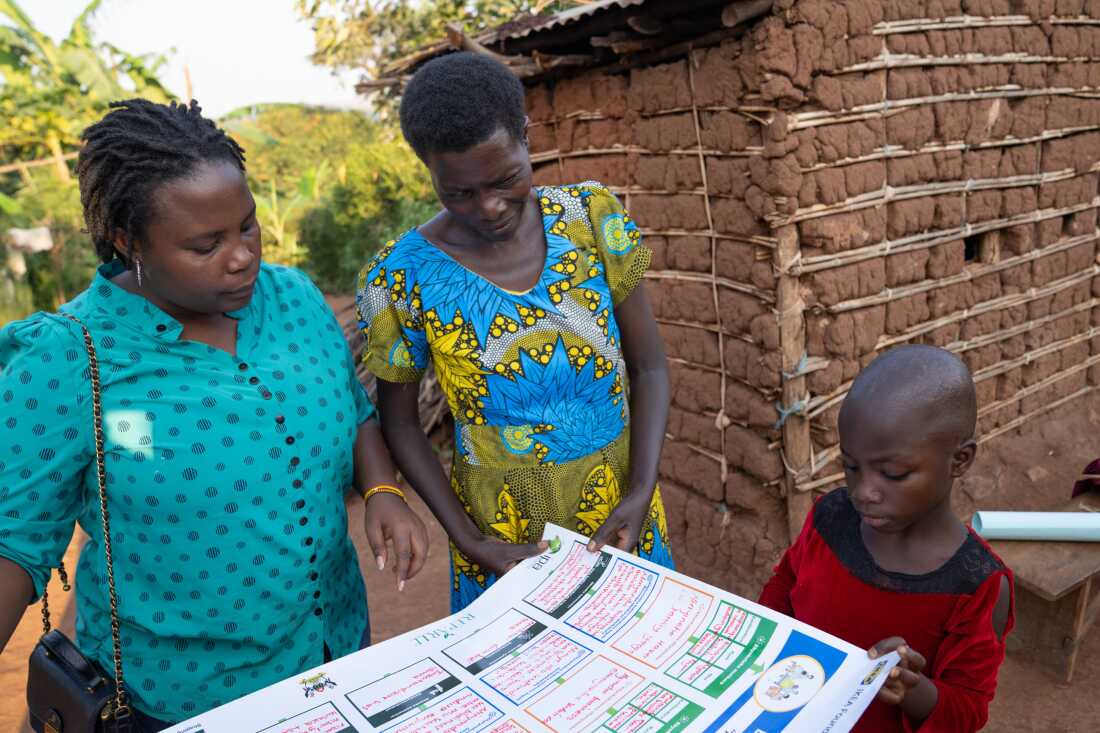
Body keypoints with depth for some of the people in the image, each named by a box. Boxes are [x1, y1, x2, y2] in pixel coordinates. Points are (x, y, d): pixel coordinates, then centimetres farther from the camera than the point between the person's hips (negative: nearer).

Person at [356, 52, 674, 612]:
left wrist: (642, 492, -15)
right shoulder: (403, 278, -16)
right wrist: (466, 539, -10)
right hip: (504, 522, -1)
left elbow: (649, 366, -4)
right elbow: (399, 420, -3)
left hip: (620, 497, 2)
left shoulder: (591, 218, -11)